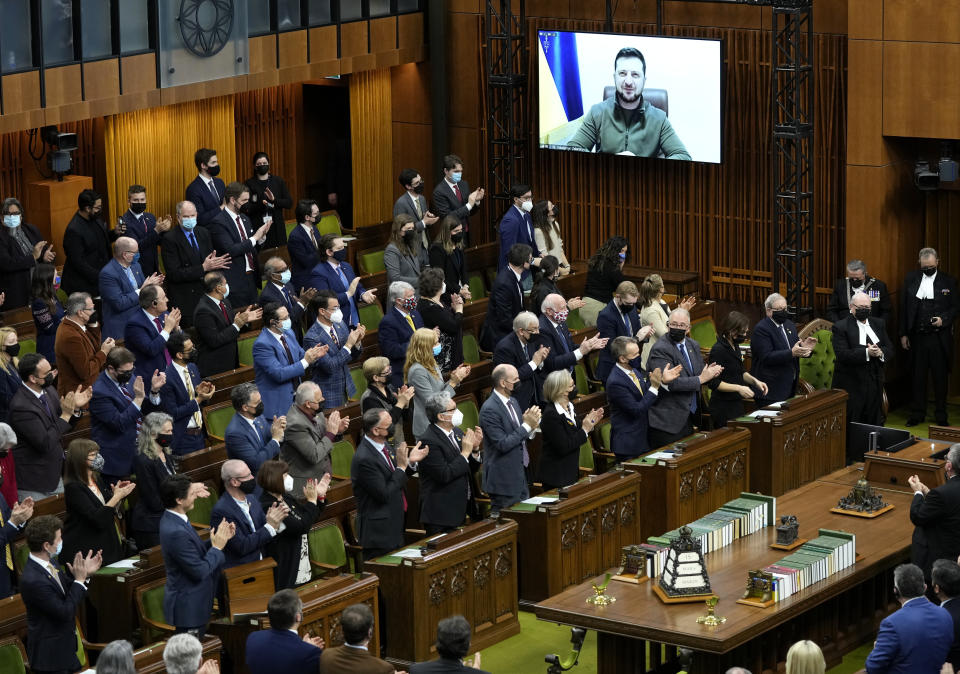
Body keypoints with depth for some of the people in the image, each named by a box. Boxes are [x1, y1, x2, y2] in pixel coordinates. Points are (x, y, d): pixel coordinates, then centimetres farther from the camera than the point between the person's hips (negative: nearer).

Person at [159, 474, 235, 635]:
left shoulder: (171, 518, 2)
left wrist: (221, 537, -2)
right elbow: (200, 571, -25)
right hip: (188, 607, -10)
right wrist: (217, 547, -13)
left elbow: (197, 552, 10)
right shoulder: (176, 532, -29)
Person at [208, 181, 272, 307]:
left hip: (251, 278, 8)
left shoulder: (244, 219, 14)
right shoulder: (218, 223, -12)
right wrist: (255, 237, -17)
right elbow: (231, 251, -22)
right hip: (235, 281, -8)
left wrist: (262, 236, -2)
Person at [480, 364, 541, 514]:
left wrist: (531, 426, -5)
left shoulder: (512, 402, 9)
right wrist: (527, 425, -18)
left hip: (520, 474, 9)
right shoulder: (490, 409, -18)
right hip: (504, 480, -9)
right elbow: (503, 444, -22)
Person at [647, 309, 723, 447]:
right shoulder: (660, 350, -14)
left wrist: (709, 373, -6)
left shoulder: (693, 345, 12)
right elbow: (670, 382, -24)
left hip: (689, 418, 8)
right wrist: (701, 379, -18)